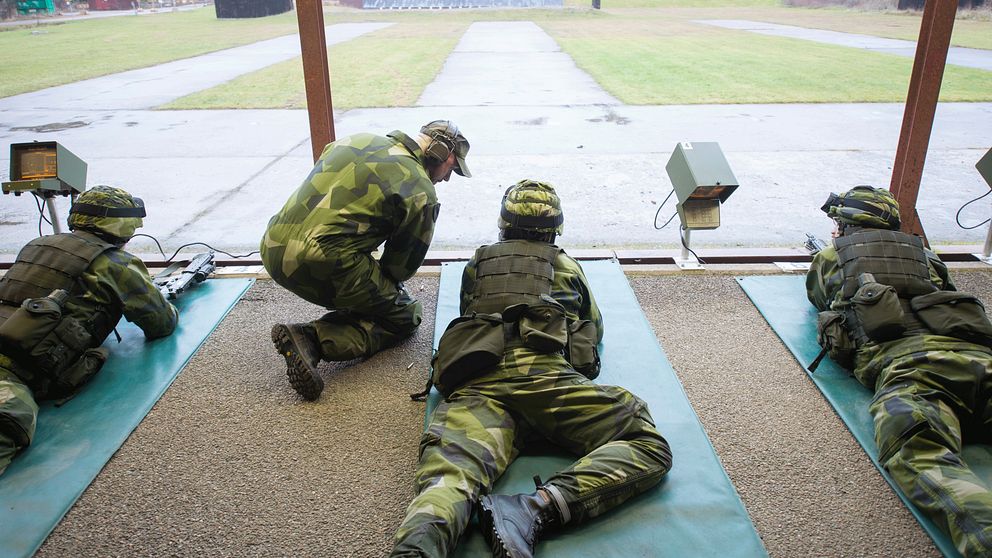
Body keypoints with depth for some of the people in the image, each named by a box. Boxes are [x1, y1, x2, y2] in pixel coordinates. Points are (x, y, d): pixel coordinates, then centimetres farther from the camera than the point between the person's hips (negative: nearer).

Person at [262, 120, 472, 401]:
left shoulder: (358, 140, 18)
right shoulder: (421, 192, -2)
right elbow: (403, 263, 5)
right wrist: (386, 289, 28)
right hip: (322, 264, -8)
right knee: (405, 315, 10)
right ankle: (313, 339, -12)